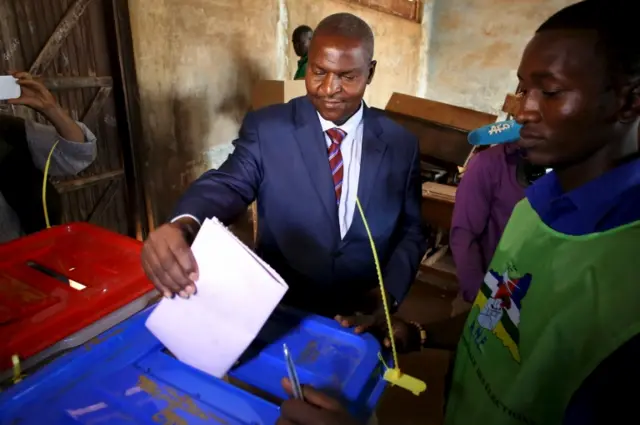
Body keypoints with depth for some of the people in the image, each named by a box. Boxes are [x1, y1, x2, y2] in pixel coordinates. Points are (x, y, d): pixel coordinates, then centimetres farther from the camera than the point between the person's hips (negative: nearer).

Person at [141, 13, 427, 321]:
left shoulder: (400, 143, 0)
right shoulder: (266, 127, -5)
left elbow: (412, 232, 4)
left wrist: (387, 294, -12)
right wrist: (182, 227, -38)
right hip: (279, 312, 0)